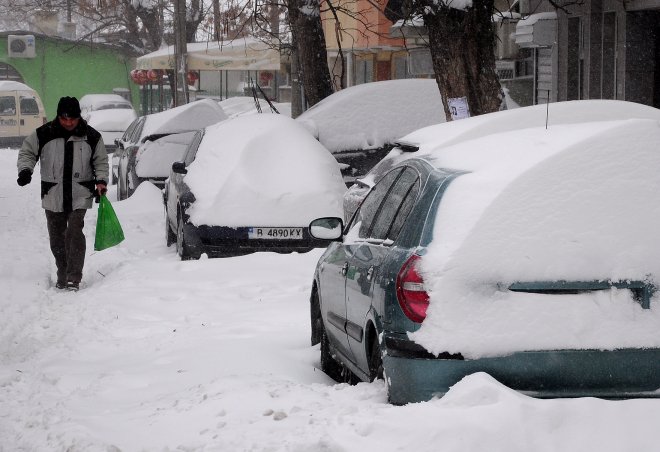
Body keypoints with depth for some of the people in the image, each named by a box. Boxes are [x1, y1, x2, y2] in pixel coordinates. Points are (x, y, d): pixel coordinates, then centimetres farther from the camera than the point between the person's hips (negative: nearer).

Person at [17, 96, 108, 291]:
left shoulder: (91, 136, 0)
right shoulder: (43, 134, -2)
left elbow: (101, 161, 9)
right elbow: (27, 152, 6)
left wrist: (101, 181, -5)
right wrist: (25, 169, -12)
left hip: (80, 196, -2)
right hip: (53, 196, 2)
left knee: (74, 233, -16)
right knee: (57, 238, 8)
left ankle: (74, 278, -16)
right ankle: (62, 275, 23)